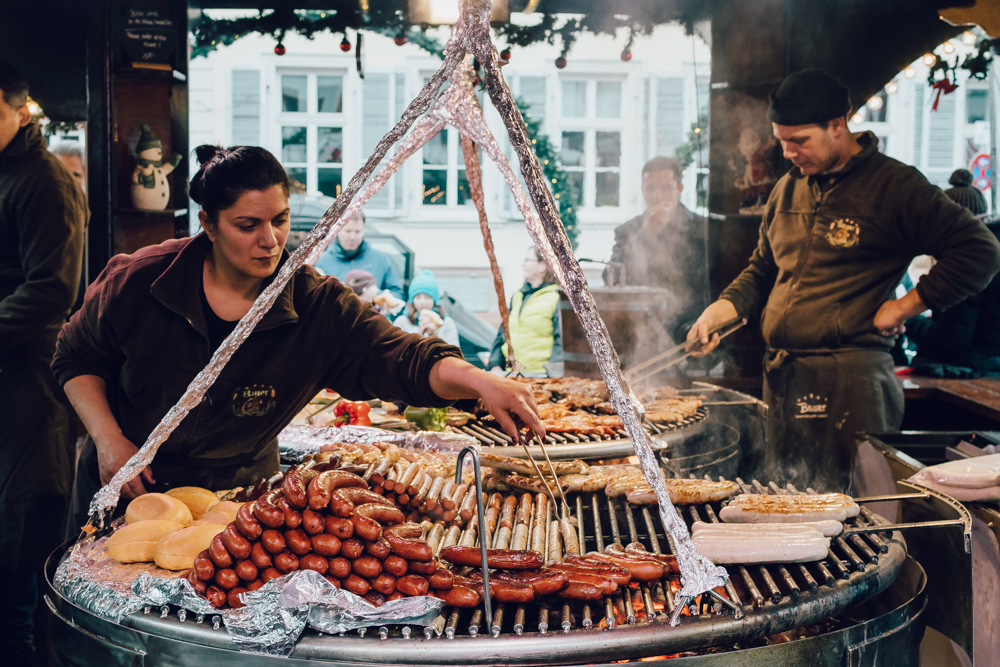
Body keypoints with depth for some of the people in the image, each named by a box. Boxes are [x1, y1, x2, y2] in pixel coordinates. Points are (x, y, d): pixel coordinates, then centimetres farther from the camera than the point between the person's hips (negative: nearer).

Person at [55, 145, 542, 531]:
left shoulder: (317, 308, -18)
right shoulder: (141, 282, -16)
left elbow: (401, 358, -32)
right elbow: (77, 356, 0)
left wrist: (478, 381, -51)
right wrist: (109, 440, -13)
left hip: (239, 499, 0)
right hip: (126, 488, 0)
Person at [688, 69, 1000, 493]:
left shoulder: (893, 185, -4)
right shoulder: (787, 190, 16)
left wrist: (905, 306, -9)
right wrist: (722, 309, 7)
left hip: (850, 379, -7)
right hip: (781, 376, 7)